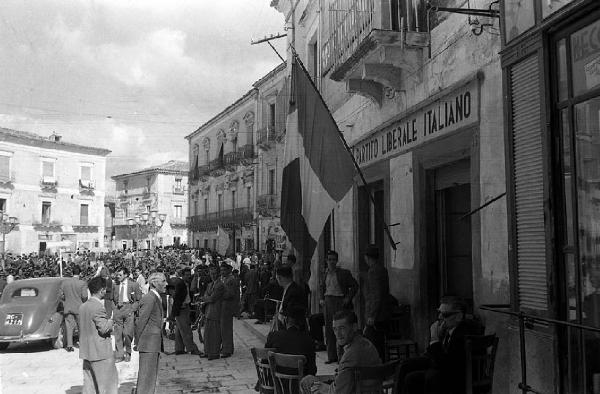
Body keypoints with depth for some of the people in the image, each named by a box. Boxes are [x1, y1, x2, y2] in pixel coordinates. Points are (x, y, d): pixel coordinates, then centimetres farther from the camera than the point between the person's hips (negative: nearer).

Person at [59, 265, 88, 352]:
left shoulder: (64, 282, 0)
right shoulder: (82, 283, -12)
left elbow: (61, 295, 1)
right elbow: (84, 296, -16)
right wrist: (83, 302, 4)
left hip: (68, 308, 3)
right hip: (79, 308, -3)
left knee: (69, 327, 7)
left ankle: (69, 345, 5)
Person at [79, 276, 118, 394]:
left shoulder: (83, 306, 10)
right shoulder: (98, 307, -17)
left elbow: (82, 327, 14)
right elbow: (104, 328, -22)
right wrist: (110, 322, -2)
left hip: (86, 352, 8)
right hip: (101, 353, -8)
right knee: (108, 384, 2)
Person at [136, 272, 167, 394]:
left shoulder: (157, 298, 15)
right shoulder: (149, 298, -17)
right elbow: (141, 321, -15)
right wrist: (138, 341, -10)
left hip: (154, 344, 10)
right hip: (148, 343, -10)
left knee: (152, 376, 15)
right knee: (146, 376, -6)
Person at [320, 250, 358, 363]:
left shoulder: (344, 273, -5)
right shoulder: (326, 273, 11)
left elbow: (354, 286, -2)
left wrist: (348, 298, -10)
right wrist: (322, 298, 13)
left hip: (340, 302, -5)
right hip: (328, 302, 5)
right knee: (329, 329, 7)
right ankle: (332, 356, 15)